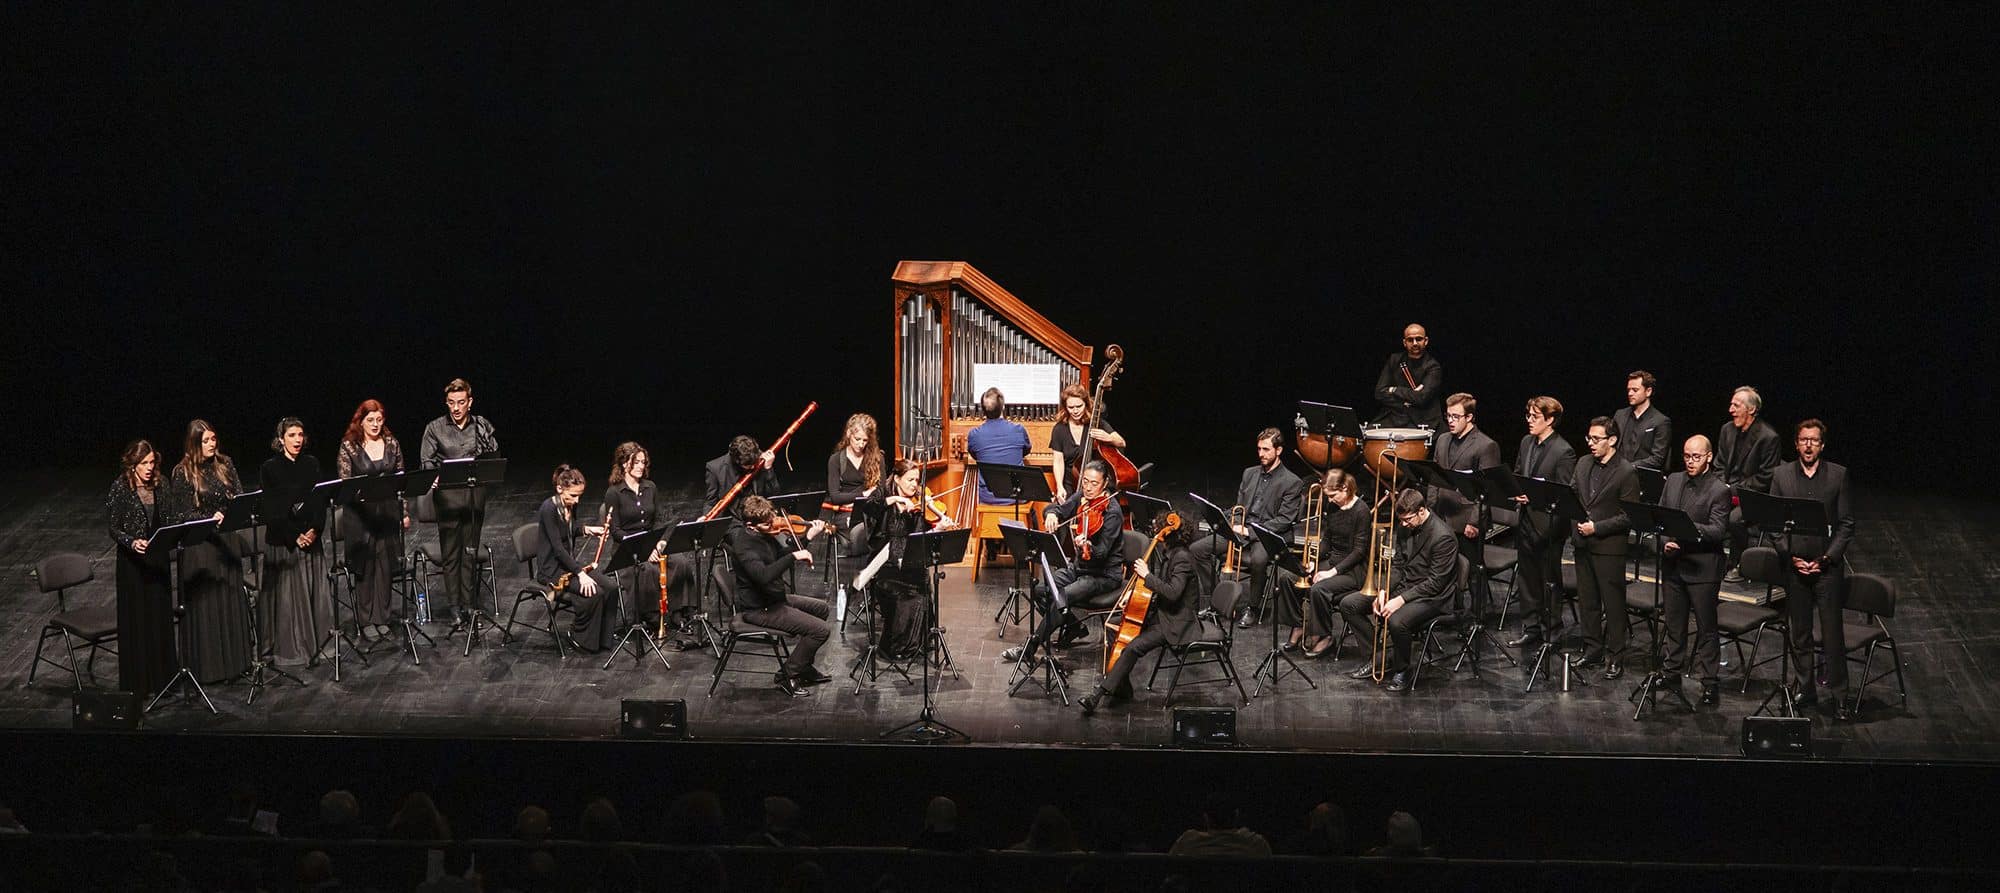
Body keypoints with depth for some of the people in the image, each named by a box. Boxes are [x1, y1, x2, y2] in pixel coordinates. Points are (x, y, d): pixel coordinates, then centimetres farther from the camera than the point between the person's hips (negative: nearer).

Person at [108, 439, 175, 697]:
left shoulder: (156, 485, 5)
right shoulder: (121, 488, -11)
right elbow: (114, 529, -13)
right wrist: (132, 542, -29)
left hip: (157, 558, 6)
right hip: (133, 560, -5)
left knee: (161, 615, 10)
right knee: (136, 620, 0)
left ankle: (161, 675, 21)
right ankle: (136, 683, 8)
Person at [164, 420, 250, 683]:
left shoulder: (225, 465, 3)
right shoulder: (183, 473, -11)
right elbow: (182, 515, -11)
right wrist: (210, 519, -26)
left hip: (226, 540, 5)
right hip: (198, 545, -5)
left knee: (231, 599, 11)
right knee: (204, 605, 0)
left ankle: (233, 659, 23)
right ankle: (206, 665, 8)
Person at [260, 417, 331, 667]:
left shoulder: (311, 463, 6)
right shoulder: (270, 468, -6)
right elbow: (271, 509, -9)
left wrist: (314, 529, -11)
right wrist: (295, 536, -14)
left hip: (311, 537, 4)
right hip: (282, 540, -4)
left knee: (313, 591, 6)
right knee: (287, 594, -2)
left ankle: (317, 642, 15)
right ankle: (290, 648, 3)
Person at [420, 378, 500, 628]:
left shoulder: (482, 426, 8)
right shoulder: (435, 429, 3)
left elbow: (495, 456, 9)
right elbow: (427, 461, 0)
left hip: (475, 494, 1)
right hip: (448, 496, -1)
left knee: (471, 551, 4)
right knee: (450, 552, -1)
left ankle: (468, 604, 10)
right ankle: (455, 608, 3)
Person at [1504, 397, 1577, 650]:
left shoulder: (1563, 452, -14)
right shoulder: (1527, 443, 10)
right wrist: (1516, 495, -1)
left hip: (1547, 526, -8)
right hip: (1525, 522, 8)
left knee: (1549, 580, 4)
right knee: (1527, 578, 14)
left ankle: (1552, 631, 13)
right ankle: (1530, 629, 23)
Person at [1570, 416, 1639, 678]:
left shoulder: (1626, 473, -11)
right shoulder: (1583, 464, 10)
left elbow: (1629, 517, -13)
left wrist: (1597, 527, -18)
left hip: (1609, 546, -7)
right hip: (1583, 545, 7)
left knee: (1613, 604, -1)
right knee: (1587, 601, 13)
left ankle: (1615, 659, 5)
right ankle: (1592, 651, 24)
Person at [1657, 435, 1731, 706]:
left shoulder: (1719, 490, -9)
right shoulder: (1673, 481, 9)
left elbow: (1718, 531, -16)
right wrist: (1666, 541, -8)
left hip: (1702, 568, -6)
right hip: (1672, 563, 6)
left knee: (1706, 628, -1)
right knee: (1674, 623, 16)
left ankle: (1710, 683, 3)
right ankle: (1672, 672, 28)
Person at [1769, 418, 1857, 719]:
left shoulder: (1838, 475, 0)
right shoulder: (1781, 475, 4)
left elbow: (1846, 524, 0)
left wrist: (1826, 558, -9)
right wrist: (1792, 557, -7)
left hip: (1828, 566, -2)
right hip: (1793, 565, 2)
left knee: (1833, 633, -3)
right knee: (1798, 634, 7)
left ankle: (1839, 697, 3)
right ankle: (1805, 691, 18)